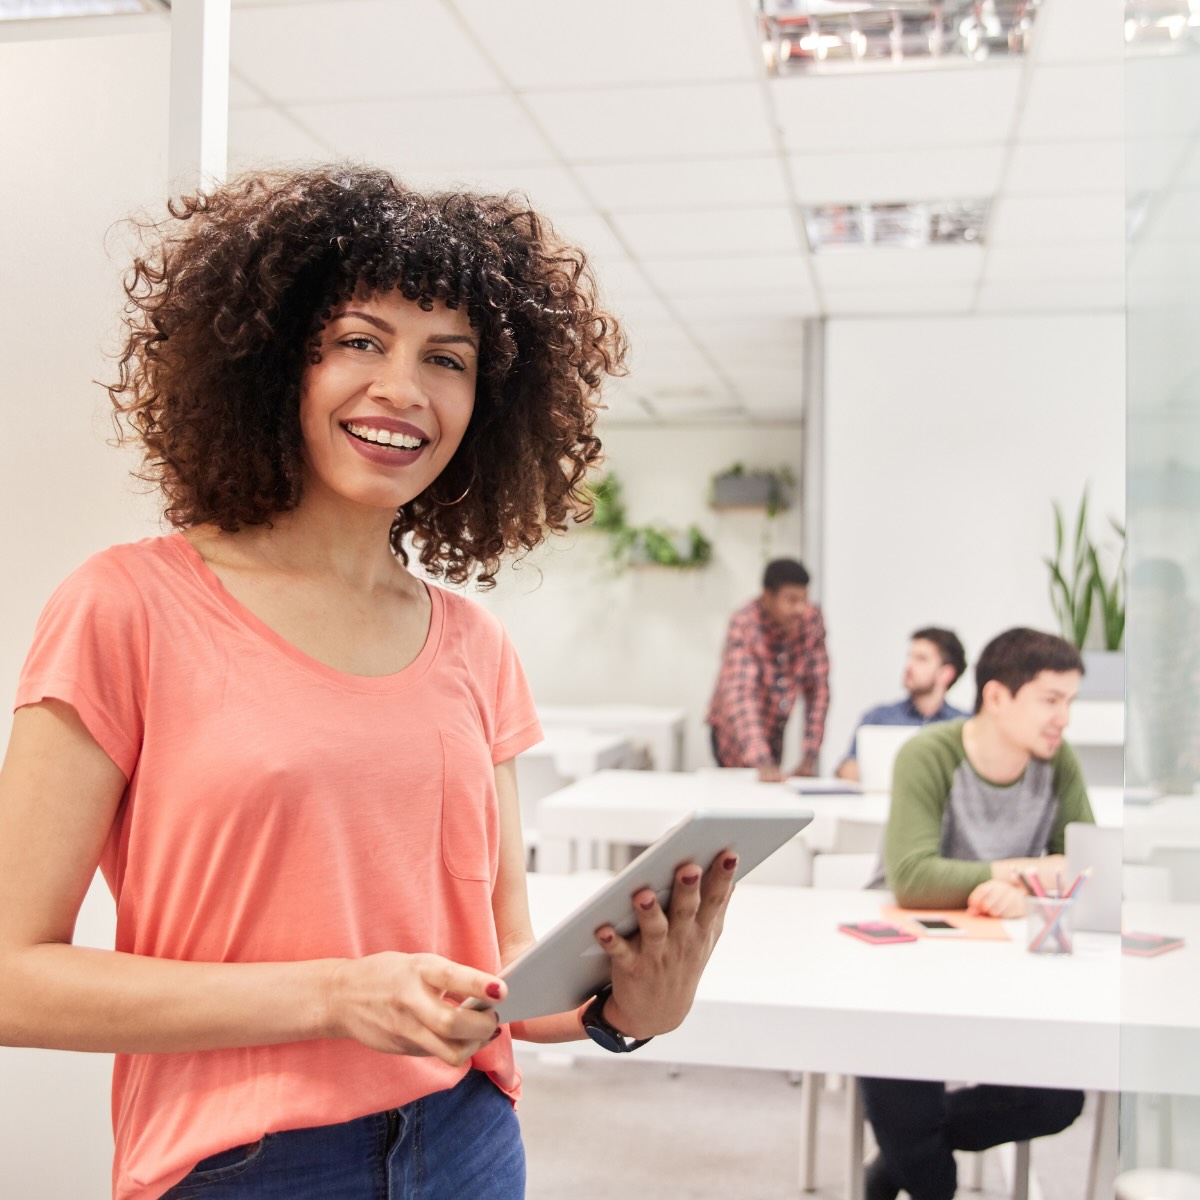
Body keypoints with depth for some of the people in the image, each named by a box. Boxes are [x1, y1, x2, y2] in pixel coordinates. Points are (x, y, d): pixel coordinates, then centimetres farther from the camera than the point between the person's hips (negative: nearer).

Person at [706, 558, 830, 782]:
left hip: (776, 734, 4)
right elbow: (739, 696, -35)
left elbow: (818, 688, -7)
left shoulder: (813, 620, -12)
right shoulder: (743, 625, -26)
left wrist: (810, 756, -12)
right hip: (737, 736, -4)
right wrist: (762, 763, -45)